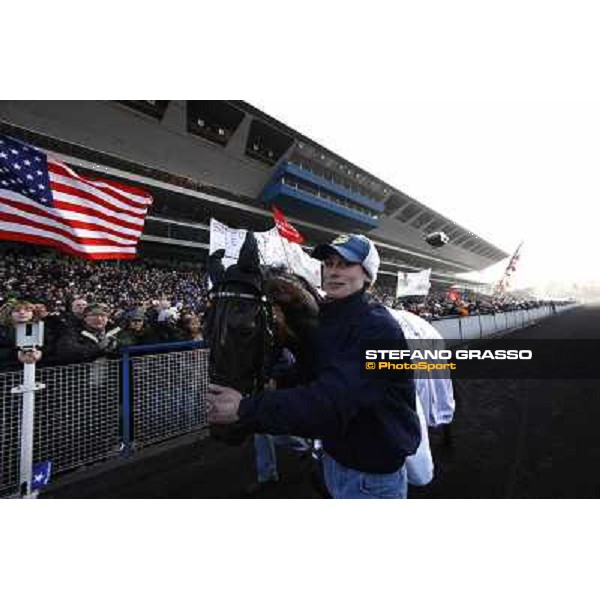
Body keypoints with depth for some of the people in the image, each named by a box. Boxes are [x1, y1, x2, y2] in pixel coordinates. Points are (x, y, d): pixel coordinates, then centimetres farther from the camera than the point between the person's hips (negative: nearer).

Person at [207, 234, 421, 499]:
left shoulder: (379, 329, -28)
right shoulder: (327, 320, -2)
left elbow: (330, 402, -36)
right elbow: (312, 375, 8)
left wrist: (245, 409, -32)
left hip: (371, 474, -6)